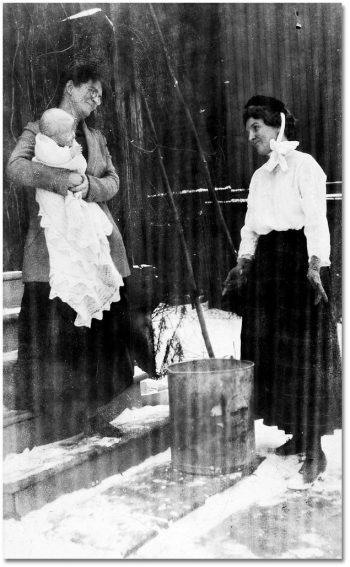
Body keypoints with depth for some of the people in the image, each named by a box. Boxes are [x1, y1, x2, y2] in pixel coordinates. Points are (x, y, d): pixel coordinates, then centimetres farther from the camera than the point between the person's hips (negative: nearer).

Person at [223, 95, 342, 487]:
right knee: (268, 353, 8)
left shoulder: (304, 165, -3)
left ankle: (315, 453, -4)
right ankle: (295, 435, 21)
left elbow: (317, 219, -13)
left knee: (304, 355, -9)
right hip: (265, 263, 8)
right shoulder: (260, 176, 20)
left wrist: (315, 264, -24)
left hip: (298, 260, -8)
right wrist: (243, 262, 7)